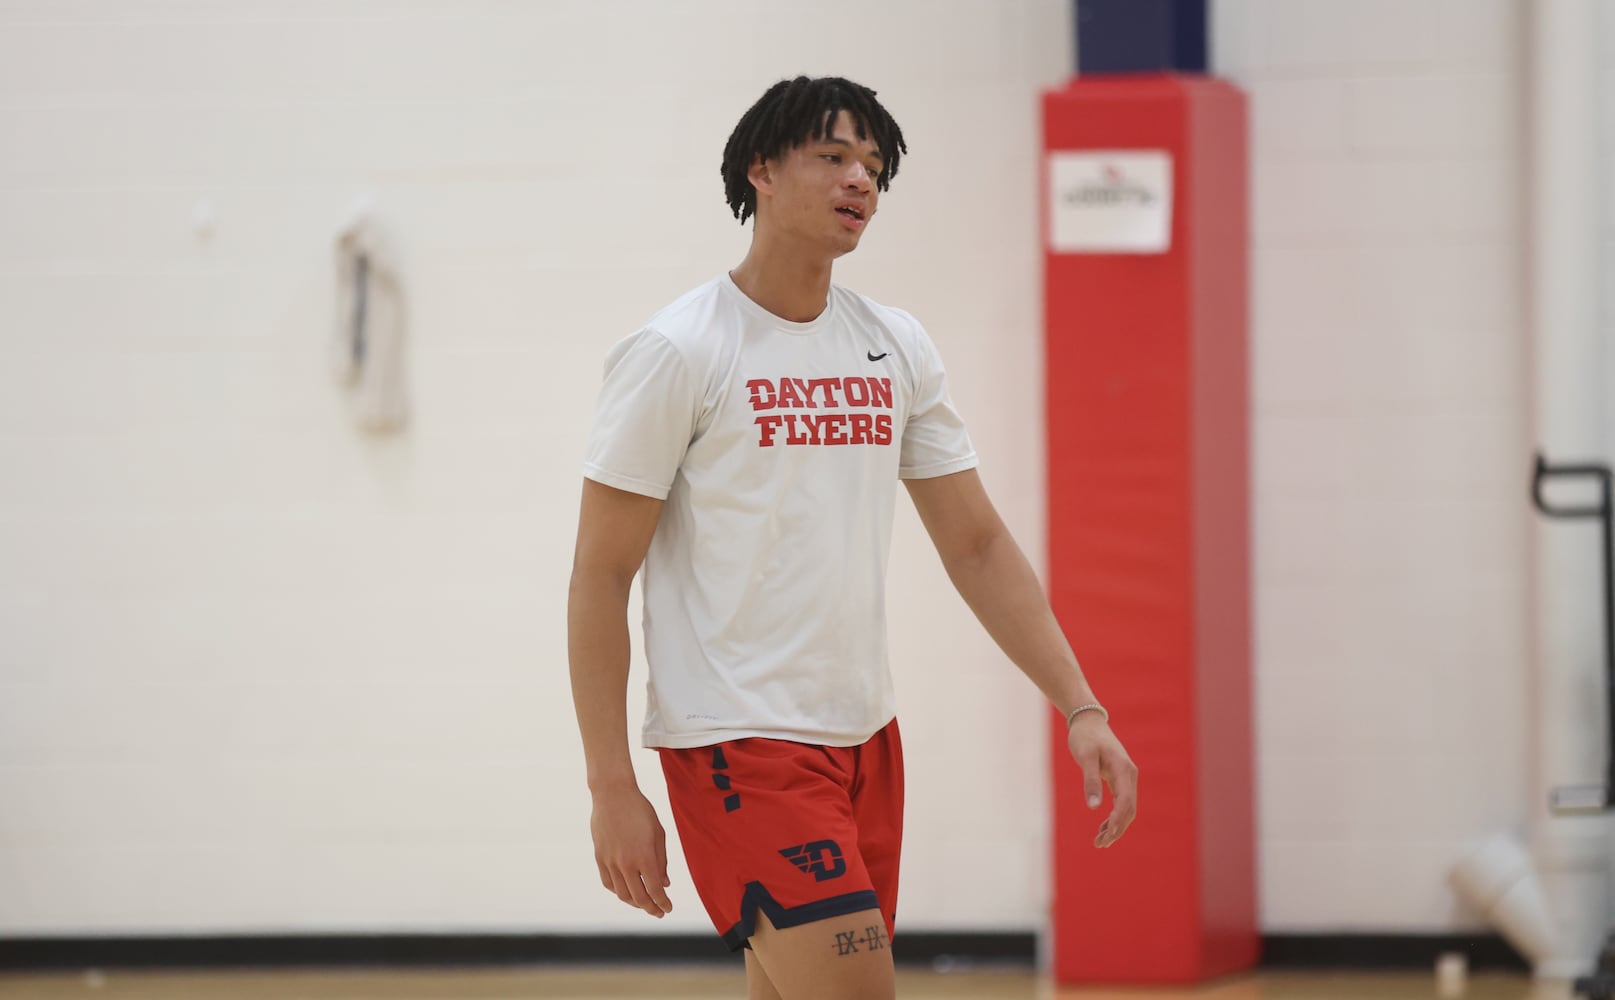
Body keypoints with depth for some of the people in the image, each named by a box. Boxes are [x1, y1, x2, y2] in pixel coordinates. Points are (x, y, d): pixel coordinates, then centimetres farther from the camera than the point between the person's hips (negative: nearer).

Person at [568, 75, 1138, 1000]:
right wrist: (612, 787, -13)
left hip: (864, 735, 7)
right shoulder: (676, 353, -8)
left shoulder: (897, 348, 10)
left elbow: (977, 545, 13)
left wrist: (1081, 708, 3)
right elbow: (600, 578, -7)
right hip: (739, 743, -6)